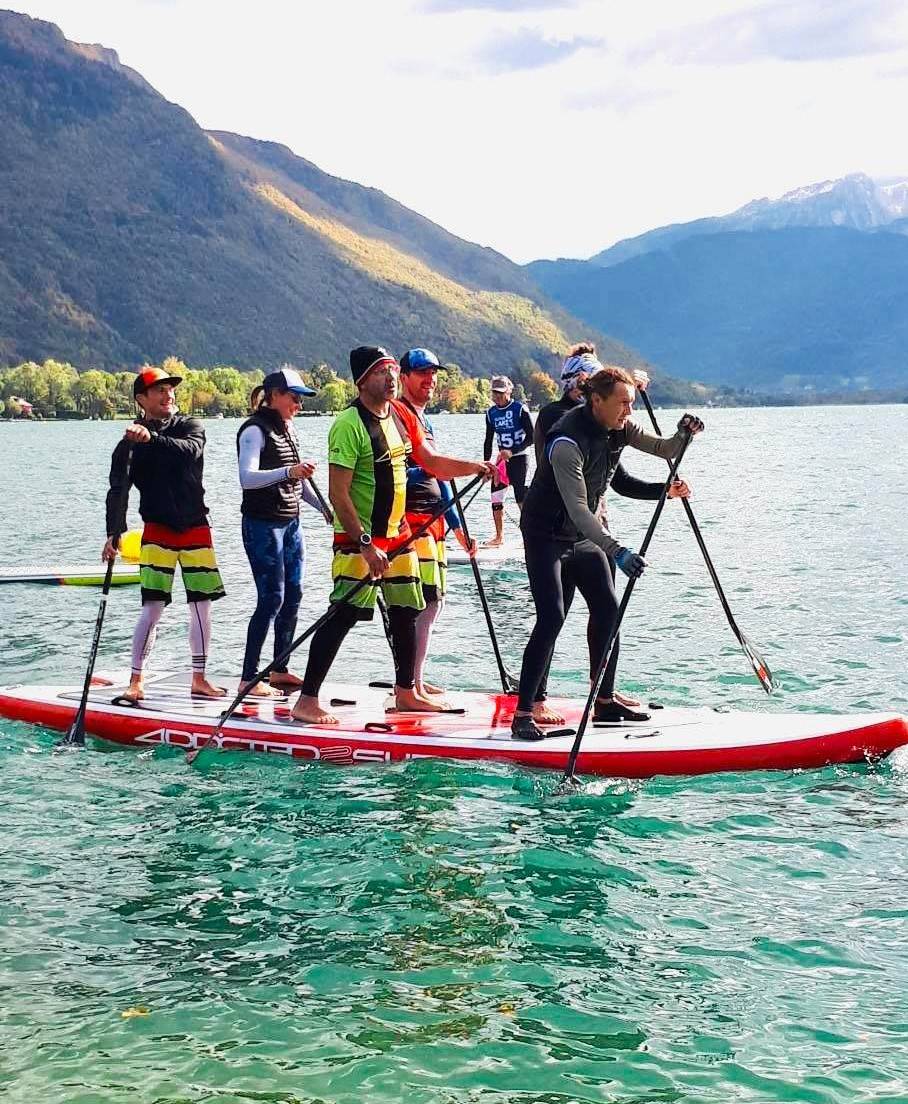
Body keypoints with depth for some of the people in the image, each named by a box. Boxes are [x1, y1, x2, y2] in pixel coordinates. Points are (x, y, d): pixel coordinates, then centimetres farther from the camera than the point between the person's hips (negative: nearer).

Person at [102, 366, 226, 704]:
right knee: (153, 607, -10)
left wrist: (152, 439, -37)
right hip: (158, 530, -2)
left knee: (202, 605, 3)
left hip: (196, 528, 2)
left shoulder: (190, 427, 2)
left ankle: (199, 680, 13)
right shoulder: (129, 444, -2)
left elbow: (189, 450, -22)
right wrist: (114, 533, -23)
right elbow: (117, 492, -9)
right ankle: (136, 681, -3)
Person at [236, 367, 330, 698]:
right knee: (272, 598, -11)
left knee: (293, 595, 9)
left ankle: (279, 670, 19)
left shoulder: (287, 429, 14)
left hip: (290, 522, 9)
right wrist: (288, 472, -39)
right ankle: (248, 678, -6)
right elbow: (247, 478, -27)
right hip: (262, 524, -9)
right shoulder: (255, 429, -13)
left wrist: (325, 508, 12)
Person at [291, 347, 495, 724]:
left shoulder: (402, 415, 6)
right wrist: (365, 545, -23)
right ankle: (306, 700, -6)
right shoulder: (349, 424, -18)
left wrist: (474, 467, 4)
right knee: (342, 616, -11)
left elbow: (430, 461, 19)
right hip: (359, 539, -8)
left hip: (398, 534, 8)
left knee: (406, 612, 14)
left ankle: (406, 692, 28)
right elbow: (338, 494, -21)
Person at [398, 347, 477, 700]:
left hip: (432, 522, 10)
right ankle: (412, 686, -12)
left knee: (432, 602, 11)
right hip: (410, 521, -10)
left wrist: (457, 526, 23)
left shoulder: (425, 422, 22)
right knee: (426, 603, -14)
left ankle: (412, 680, 18)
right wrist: (425, 471, -28)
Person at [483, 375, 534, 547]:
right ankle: (499, 536, 14)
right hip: (501, 459, 6)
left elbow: (531, 437, -10)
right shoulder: (491, 413, 6)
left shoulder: (520, 409, -10)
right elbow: (488, 441, 14)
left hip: (518, 458, -6)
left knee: (522, 498, -8)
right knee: (496, 497, 4)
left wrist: (512, 451, -19)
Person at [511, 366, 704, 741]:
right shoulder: (568, 442, -30)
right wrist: (617, 551, -43)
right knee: (552, 618, -17)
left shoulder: (619, 428, -4)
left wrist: (682, 436, -19)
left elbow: (663, 450, 5)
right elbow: (576, 509, -35)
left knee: (607, 609, 7)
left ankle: (604, 702, 17)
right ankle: (522, 714, -16)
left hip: (583, 534, 8)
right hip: (546, 535, -8)